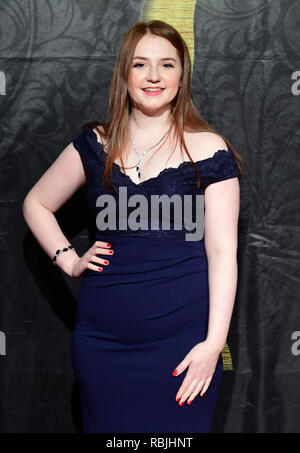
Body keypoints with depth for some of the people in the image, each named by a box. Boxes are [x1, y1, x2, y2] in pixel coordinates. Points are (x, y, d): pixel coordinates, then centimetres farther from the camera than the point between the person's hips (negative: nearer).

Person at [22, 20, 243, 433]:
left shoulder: (209, 150, -2)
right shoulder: (96, 145, 7)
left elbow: (222, 251, -5)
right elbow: (37, 204, 19)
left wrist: (214, 341, -11)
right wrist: (69, 261, 5)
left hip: (182, 337, -2)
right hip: (103, 338, 3)